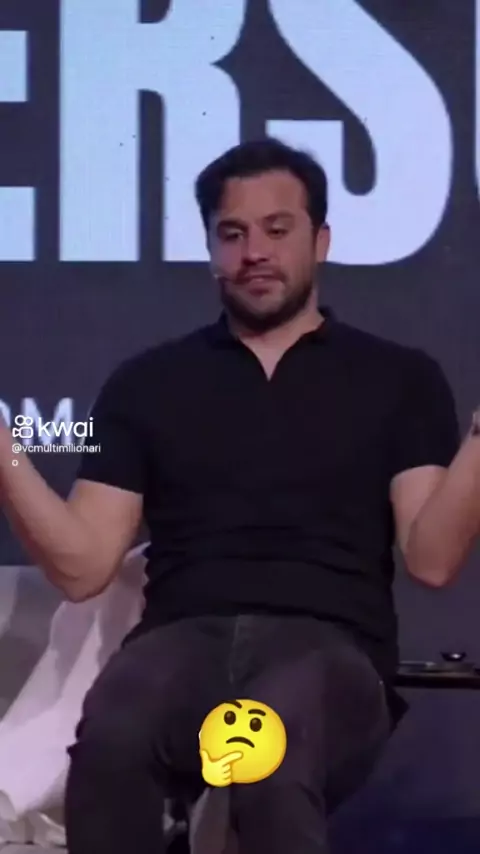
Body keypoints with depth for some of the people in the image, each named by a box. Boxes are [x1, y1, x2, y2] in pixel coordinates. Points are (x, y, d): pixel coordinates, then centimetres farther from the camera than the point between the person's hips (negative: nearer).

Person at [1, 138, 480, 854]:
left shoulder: (399, 378, 16)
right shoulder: (148, 383, 21)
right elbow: (82, 567, 14)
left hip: (330, 649, -1)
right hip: (185, 641, 2)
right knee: (111, 736, -38)